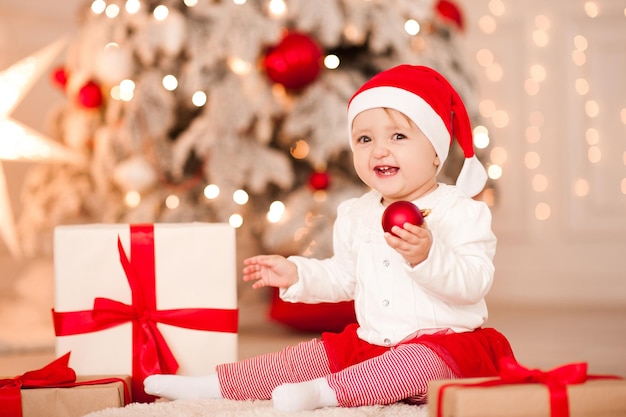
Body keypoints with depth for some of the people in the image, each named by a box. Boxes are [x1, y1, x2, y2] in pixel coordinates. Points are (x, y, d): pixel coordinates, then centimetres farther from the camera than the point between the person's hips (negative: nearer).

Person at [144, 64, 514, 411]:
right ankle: (216, 384, 7)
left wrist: (427, 256, -39)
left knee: (418, 363, -37)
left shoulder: (460, 212, -12)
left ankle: (324, 392, -46)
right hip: (370, 342, 7)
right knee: (310, 357, 2)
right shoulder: (356, 216, 11)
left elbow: (474, 281, -24)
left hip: (446, 341, -7)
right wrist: (296, 274, 12)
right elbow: (344, 276, 26)